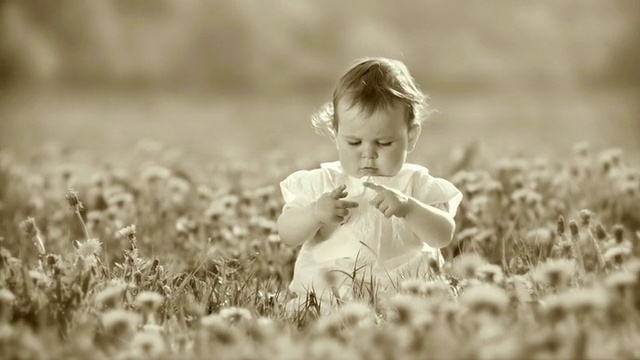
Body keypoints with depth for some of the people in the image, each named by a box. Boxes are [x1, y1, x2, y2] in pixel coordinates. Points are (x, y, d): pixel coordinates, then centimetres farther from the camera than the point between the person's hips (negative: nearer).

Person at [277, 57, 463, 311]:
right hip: (328, 292, 0)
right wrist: (315, 213, -19)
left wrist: (407, 207, -27)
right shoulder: (321, 182, 6)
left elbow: (444, 235, -9)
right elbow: (287, 235, 2)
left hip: (401, 290, 0)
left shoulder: (416, 184, 3)